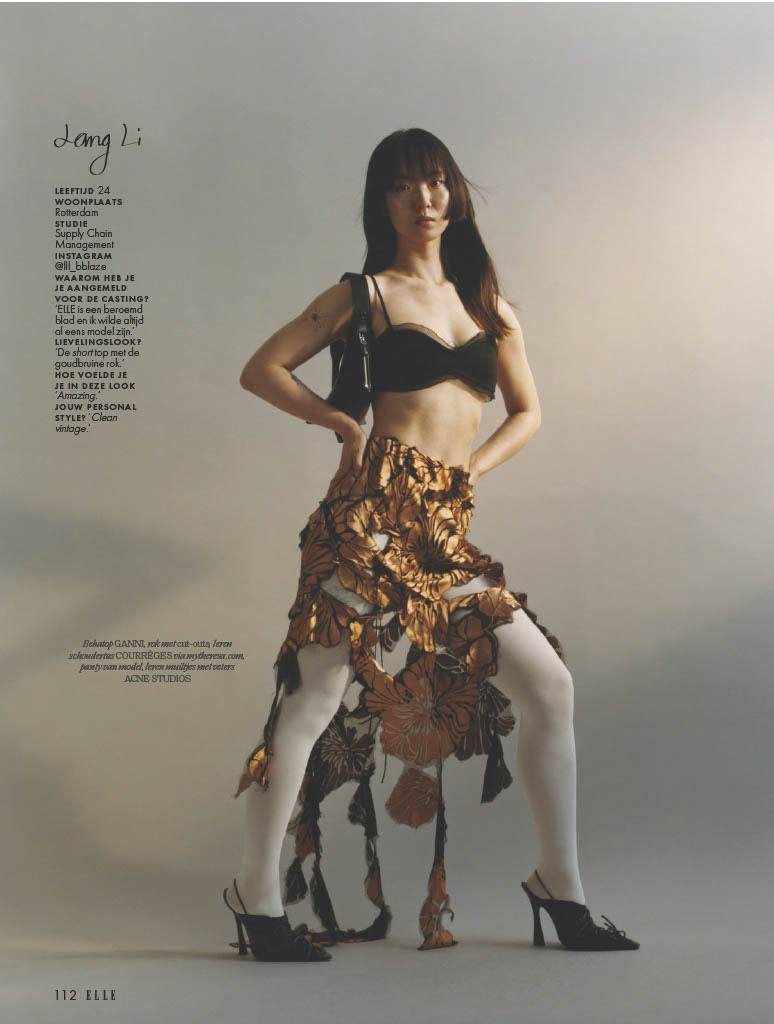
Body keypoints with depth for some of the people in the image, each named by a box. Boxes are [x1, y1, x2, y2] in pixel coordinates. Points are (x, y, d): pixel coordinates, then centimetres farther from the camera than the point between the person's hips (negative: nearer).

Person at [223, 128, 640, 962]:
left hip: (448, 527, 6)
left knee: (548, 684, 3)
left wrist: (474, 466, 8)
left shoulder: (486, 302, 19)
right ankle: (258, 901, 5)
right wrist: (344, 424, -4)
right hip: (377, 510, -5)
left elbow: (528, 411, 24)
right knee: (315, 695, -8)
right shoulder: (366, 293, 6)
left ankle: (561, 892, 15)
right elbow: (261, 369, 5)